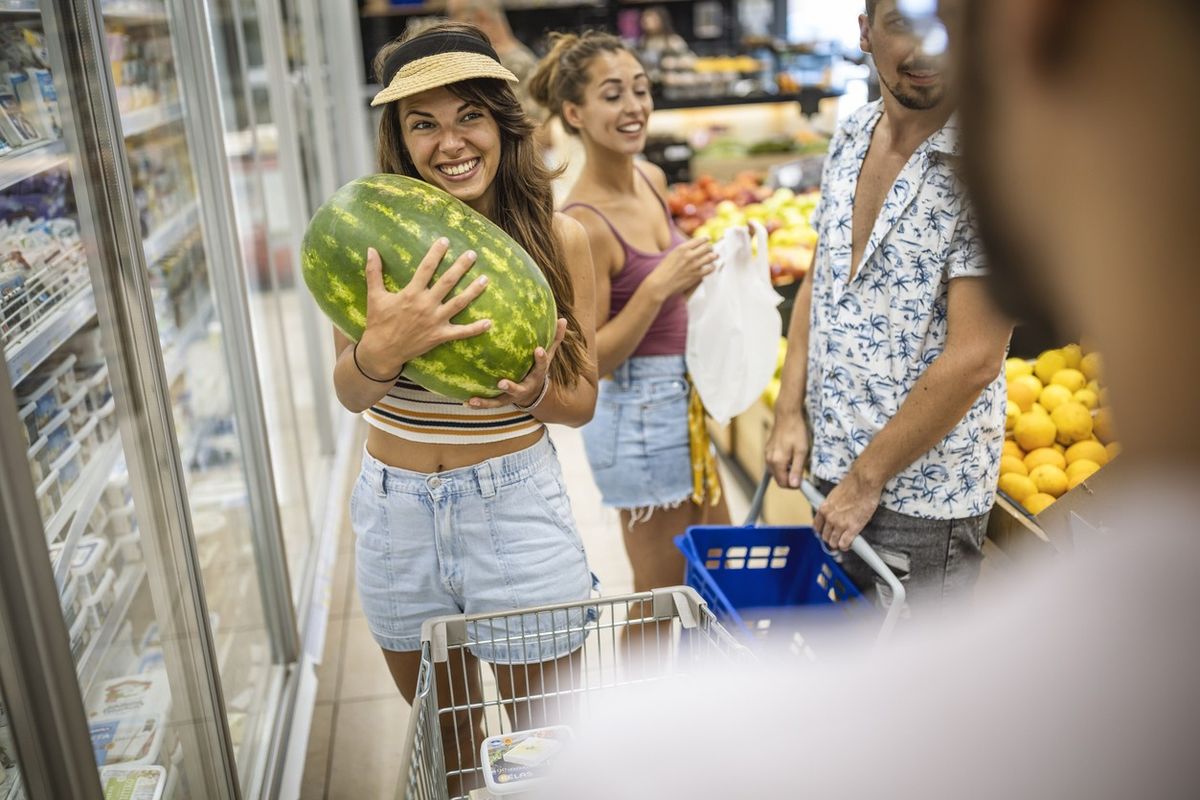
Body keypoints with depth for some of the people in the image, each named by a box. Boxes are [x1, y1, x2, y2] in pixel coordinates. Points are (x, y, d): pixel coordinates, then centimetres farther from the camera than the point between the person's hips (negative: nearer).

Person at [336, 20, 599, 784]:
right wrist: (383, 349, -38)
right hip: (396, 511, 2)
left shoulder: (559, 237, -9)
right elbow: (350, 392, -15)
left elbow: (582, 401, -4)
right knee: (442, 733, 24)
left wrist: (533, 392, -27)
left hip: (515, 503, -2)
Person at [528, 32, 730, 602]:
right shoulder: (582, 224, -23)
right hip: (639, 413, -9)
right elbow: (590, 359, -20)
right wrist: (658, 287, -29)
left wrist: (701, 270, 1)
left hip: (681, 401, 9)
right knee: (661, 595, 9)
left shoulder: (652, 180, 1)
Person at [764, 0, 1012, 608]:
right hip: (830, 468, 6)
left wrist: (866, 480, -16)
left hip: (923, 494, -6)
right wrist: (790, 413, 3)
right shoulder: (850, 138, 2)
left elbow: (973, 359, -22)